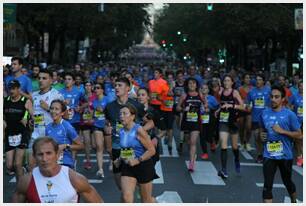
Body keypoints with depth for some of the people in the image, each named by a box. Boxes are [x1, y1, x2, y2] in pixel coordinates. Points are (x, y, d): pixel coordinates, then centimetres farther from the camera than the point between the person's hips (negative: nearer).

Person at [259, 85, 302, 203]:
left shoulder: (289, 114, -11)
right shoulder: (264, 113, 1)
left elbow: (299, 135, -9)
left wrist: (283, 131, -20)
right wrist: (261, 135, -2)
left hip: (285, 155, -2)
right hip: (268, 155, 2)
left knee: (287, 181, 20)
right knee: (267, 186, -6)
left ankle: (294, 202, 48)